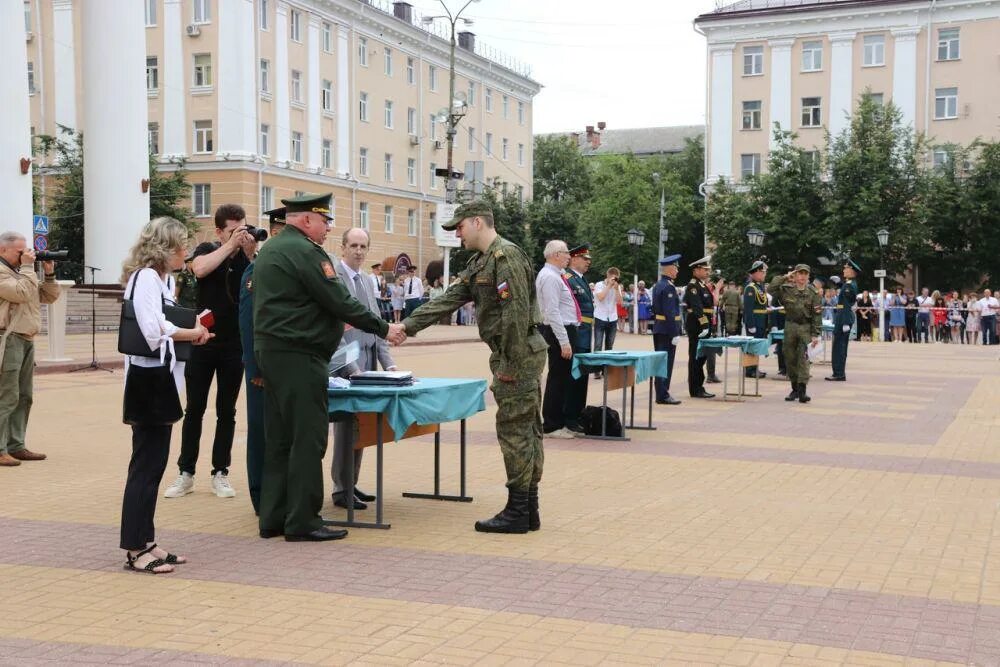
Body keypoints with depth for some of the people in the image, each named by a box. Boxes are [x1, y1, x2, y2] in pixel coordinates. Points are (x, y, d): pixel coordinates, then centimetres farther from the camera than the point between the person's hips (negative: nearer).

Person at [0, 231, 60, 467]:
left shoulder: (21, 271, 21)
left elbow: (49, 297, 20)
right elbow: (22, 293, -21)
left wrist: (49, 273, 6)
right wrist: (27, 266, -12)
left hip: (27, 340, 9)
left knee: (24, 397, 10)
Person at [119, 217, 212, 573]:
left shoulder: (162, 279, 17)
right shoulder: (146, 278, -14)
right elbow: (153, 331, -24)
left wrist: (191, 331, 0)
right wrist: (192, 334, -11)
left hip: (160, 378, 10)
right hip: (149, 379, -10)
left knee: (153, 463, 12)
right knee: (146, 464, -5)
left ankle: (144, 542, 19)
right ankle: (136, 549, 1)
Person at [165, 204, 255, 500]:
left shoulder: (247, 256, 2)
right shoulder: (207, 250, -1)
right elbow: (200, 269, -23)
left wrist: (250, 253, -18)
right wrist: (230, 245, -21)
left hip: (234, 345, 1)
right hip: (203, 342, -1)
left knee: (226, 411, 6)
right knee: (194, 409, 4)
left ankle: (220, 473, 14)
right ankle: (185, 473, 12)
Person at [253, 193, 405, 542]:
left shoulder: (270, 249, 18)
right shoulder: (305, 251, -13)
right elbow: (339, 301, -15)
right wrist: (384, 328, -7)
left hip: (271, 352, 10)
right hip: (299, 356, -10)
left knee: (279, 439, 12)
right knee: (307, 438, -5)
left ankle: (273, 518, 17)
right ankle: (302, 522, -2)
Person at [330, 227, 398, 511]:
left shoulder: (366, 280, 16)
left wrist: (388, 363, 7)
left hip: (368, 362, 7)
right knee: (346, 426, -4)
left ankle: (351, 483, 19)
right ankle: (341, 489, 4)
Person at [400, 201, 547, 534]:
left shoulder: (506, 256, -16)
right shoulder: (479, 262, 16)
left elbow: (517, 312, -22)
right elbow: (448, 299, 16)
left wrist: (509, 364, -21)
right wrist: (406, 326, 11)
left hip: (518, 354, -10)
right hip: (521, 356, 10)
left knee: (514, 431, -5)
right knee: (527, 431, 11)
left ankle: (517, 513, 1)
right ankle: (529, 509, 17)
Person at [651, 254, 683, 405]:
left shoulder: (657, 285, 13)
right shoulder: (668, 287, -17)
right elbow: (670, 313, -22)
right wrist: (675, 333, -21)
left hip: (658, 329, 10)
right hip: (667, 330, -10)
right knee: (667, 362, -5)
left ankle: (660, 392, 20)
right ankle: (663, 395, -2)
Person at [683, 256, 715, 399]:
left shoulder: (703, 285, 17)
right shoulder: (693, 285, -13)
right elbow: (697, 308, -23)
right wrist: (704, 325, -28)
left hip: (703, 326, 10)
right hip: (696, 327, -10)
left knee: (701, 357, 13)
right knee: (696, 358, -5)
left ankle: (698, 387, 19)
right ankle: (696, 390, -1)